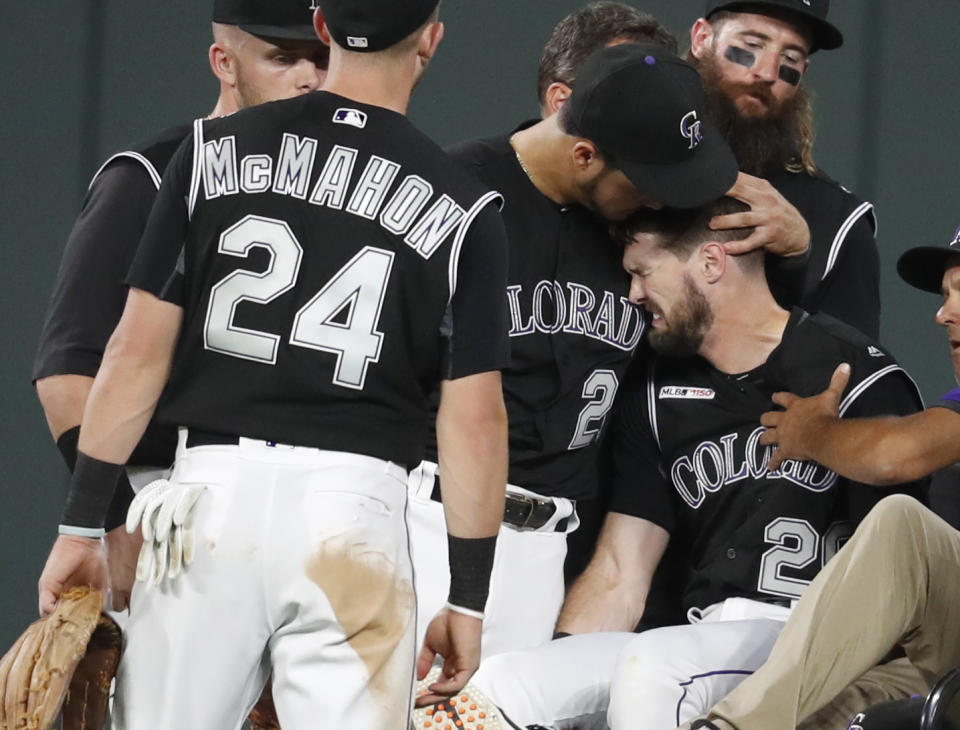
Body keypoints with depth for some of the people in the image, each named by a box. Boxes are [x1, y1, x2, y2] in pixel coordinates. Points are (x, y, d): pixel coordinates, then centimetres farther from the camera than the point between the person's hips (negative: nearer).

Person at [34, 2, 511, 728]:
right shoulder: (461, 210, 2)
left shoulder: (214, 151, 5)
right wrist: (468, 598, 6)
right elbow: (475, 420, 0)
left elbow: (138, 349, 3)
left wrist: (82, 523, 7)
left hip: (214, 487, 1)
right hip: (353, 504, -1)